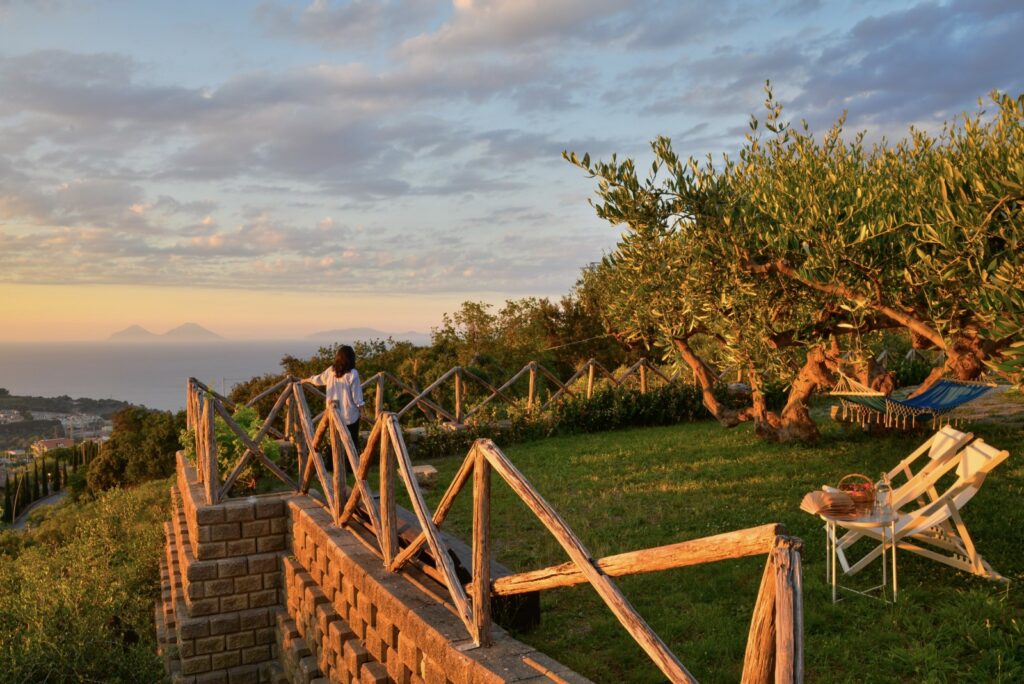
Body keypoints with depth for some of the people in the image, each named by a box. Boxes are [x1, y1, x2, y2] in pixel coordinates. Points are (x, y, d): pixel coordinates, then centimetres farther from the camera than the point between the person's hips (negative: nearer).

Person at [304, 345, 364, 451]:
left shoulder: (331, 371, 0)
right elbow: (356, 395, -12)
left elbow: (318, 379, 19)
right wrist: (360, 405, 5)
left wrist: (306, 380, 38)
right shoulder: (352, 374, -14)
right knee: (353, 442, 6)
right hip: (350, 415, -4)